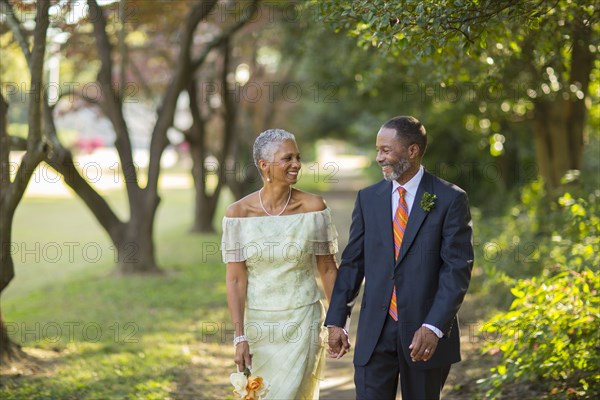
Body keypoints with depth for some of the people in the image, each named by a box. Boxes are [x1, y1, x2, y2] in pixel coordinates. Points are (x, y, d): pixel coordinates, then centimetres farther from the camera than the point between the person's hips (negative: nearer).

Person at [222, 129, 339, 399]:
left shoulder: (313, 207, -6)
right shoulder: (238, 213, -6)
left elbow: (328, 268, 1)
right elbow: (235, 279, -6)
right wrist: (240, 336, -10)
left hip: (302, 321, -1)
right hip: (257, 323, 1)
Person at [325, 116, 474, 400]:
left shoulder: (450, 199, -4)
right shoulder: (368, 198, 7)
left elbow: (458, 268, -9)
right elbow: (352, 262, 9)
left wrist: (433, 328, -18)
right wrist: (336, 321, 3)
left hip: (426, 333, -2)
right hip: (375, 332, 3)